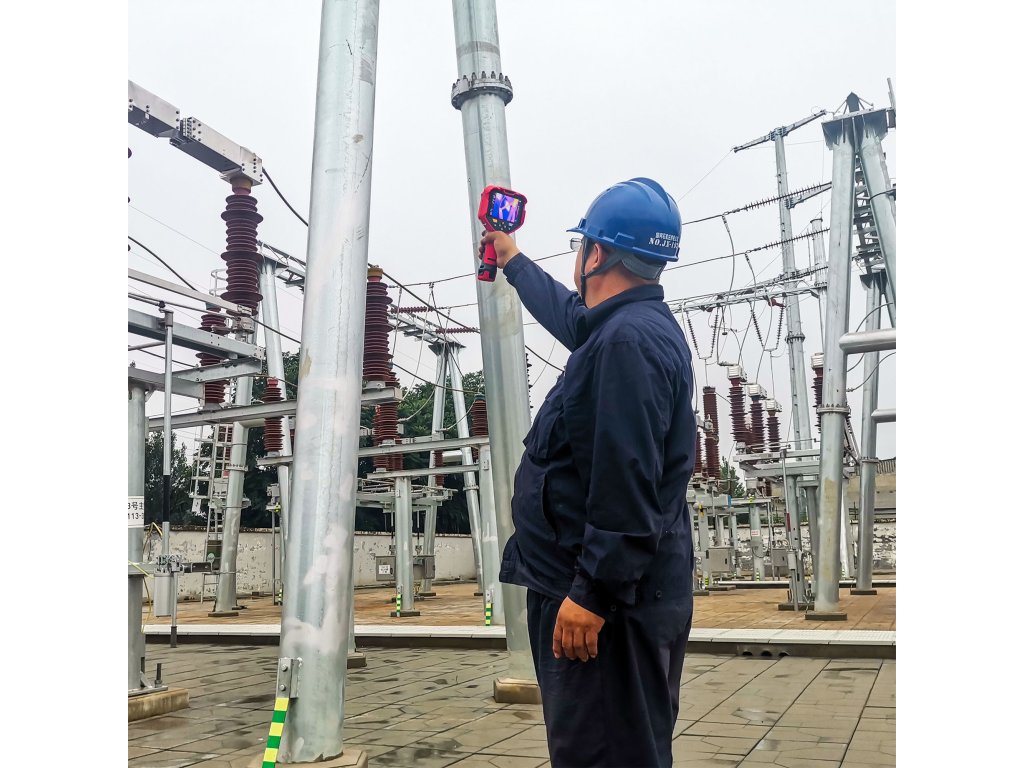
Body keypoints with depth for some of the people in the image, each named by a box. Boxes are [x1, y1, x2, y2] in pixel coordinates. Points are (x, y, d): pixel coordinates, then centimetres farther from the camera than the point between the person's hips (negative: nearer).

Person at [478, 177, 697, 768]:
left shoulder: (629, 341, -19)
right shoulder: (635, 326, 16)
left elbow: (627, 483, -26)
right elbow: (569, 314, 38)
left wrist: (593, 594, -25)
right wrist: (513, 259, 50)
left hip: (608, 595, -11)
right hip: (609, 590, 11)